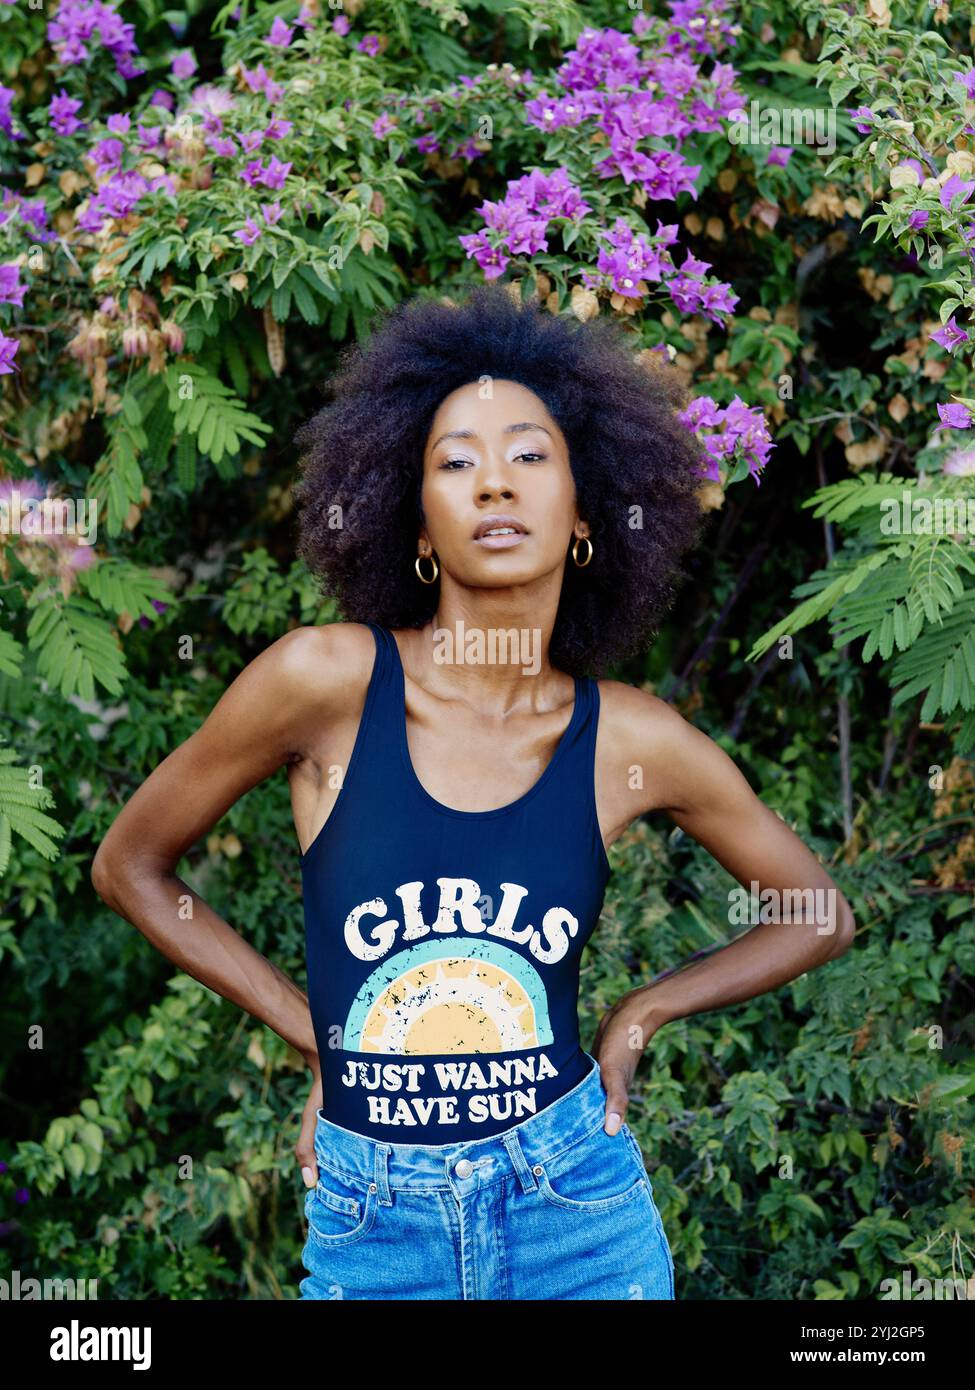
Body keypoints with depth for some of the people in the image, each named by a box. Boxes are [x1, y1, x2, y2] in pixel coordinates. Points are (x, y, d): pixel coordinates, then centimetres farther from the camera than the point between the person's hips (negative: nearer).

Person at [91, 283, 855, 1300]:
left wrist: (641, 1013, 2)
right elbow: (129, 866, 2)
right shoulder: (326, 679, -11)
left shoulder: (634, 740, -6)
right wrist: (314, 1034, 3)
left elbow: (819, 916, 10)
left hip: (580, 1212, 1)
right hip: (371, 1226, -1)